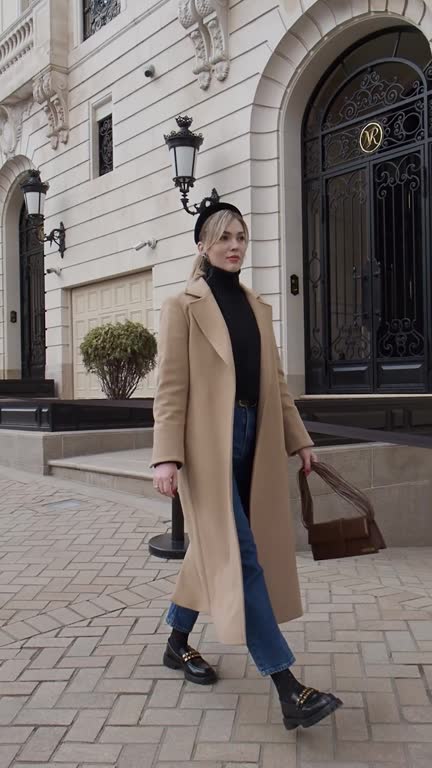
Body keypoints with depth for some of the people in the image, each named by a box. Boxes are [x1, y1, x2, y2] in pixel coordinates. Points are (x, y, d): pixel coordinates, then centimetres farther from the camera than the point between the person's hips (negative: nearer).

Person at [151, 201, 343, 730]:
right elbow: (170, 387, -8)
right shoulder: (183, 306, -2)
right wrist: (166, 457, -15)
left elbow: (274, 382, 16)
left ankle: (178, 643, 35)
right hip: (208, 442, -6)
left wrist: (300, 440, 14)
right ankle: (288, 690, -6)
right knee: (240, 555, -8)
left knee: (217, 548, 14)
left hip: (253, 439, 7)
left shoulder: (258, 307, 15)